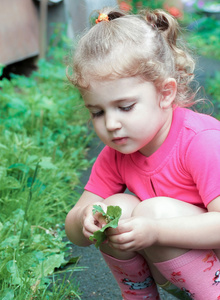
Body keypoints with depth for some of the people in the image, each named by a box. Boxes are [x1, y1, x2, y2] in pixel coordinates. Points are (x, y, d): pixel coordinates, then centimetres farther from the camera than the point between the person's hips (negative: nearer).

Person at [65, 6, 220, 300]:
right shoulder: (114, 155, -4)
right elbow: (75, 233, -3)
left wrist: (154, 231, -41)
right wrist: (85, 220, -28)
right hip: (167, 270, 6)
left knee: (157, 209, -27)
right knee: (118, 208, -17)